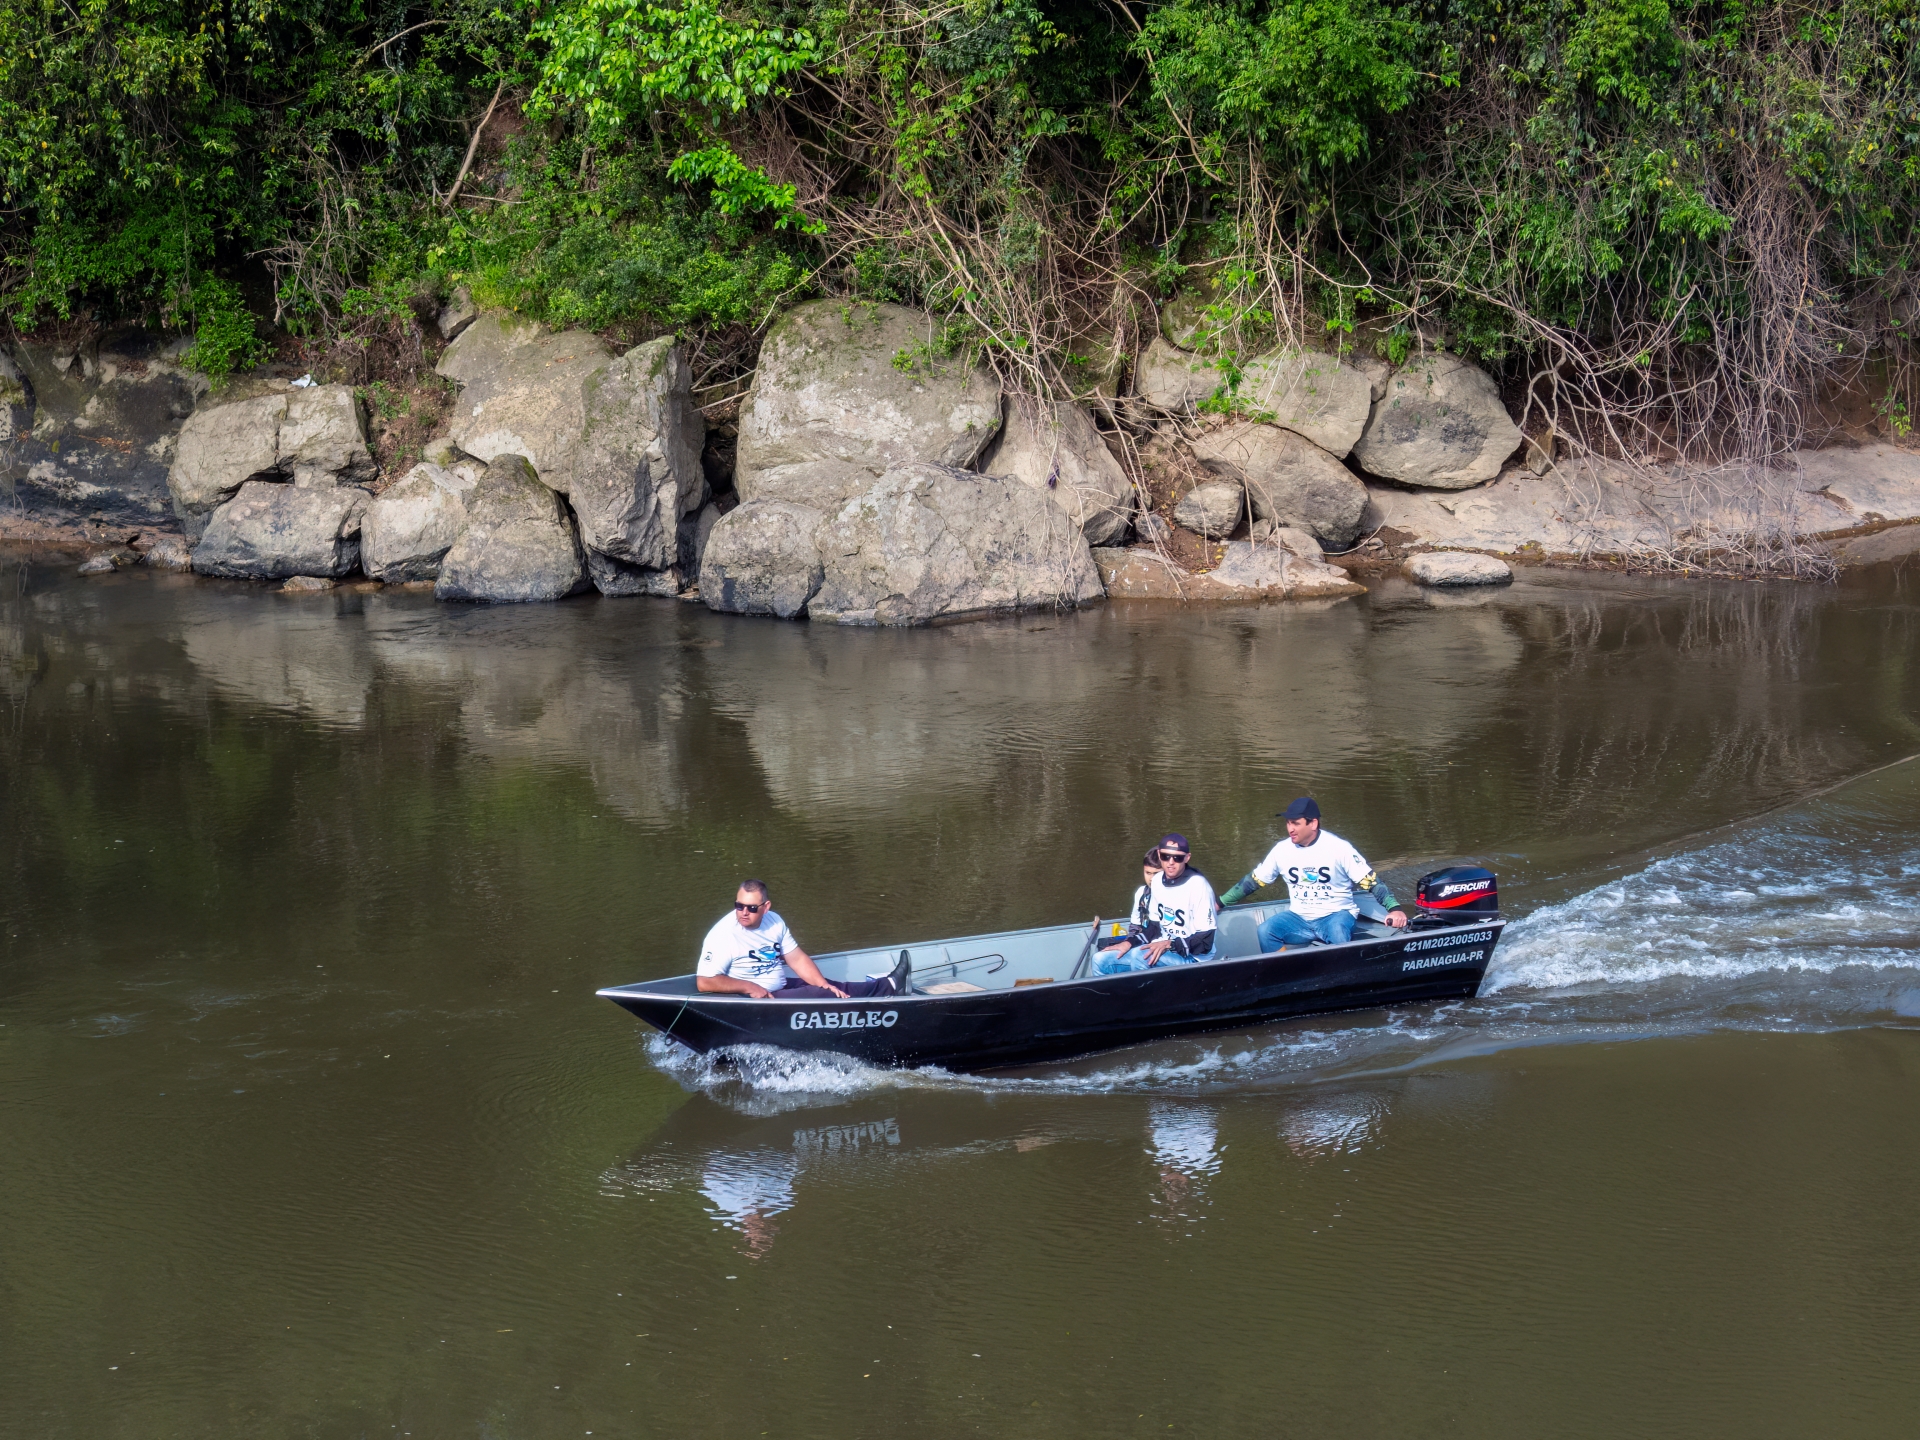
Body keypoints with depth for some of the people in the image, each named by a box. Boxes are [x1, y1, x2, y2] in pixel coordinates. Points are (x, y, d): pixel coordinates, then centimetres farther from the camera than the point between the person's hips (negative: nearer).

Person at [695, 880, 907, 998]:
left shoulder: (773, 921, 1)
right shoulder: (723, 935, -22)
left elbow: (797, 959, 9)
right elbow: (704, 982, -26)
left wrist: (824, 985, -2)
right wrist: (749, 987, -27)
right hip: (755, 1002, -8)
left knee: (833, 987, 3)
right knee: (818, 995, -13)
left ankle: (888, 986, 16)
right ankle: (887, 987, -6)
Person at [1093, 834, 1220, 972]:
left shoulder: (1198, 886, -18)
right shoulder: (1157, 881, 4)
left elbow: (1205, 941, -18)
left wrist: (1169, 945, -26)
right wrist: (1130, 943, -1)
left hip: (1192, 957, -8)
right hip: (1162, 950, 8)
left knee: (1139, 955, -32)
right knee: (1102, 961, 0)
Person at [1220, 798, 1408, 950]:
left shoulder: (1338, 848, -13)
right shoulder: (1283, 850, -1)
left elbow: (1370, 880, -13)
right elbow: (1253, 880, 10)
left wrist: (1395, 908, -27)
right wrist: (1220, 903, 6)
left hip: (1336, 914, -4)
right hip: (1299, 918, 4)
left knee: (1337, 933, -38)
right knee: (1266, 931, -23)